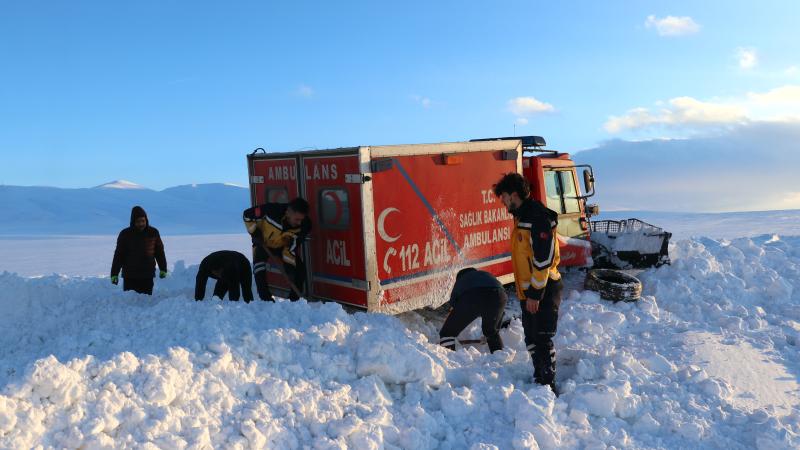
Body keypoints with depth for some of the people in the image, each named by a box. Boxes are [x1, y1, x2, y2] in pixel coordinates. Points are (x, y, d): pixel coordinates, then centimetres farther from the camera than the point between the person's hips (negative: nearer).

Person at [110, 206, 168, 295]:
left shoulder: (153, 233, 1)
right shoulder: (125, 234, -3)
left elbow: (159, 252, 11)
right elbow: (118, 255, 1)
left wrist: (163, 269, 10)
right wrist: (114, 273, -2)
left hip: (148, 276, 1)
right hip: (130, 277, -1)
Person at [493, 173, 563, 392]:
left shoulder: (538, 217, -19)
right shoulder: (521, 217, 13)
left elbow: (544, 259, -22)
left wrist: (535, 293, -21)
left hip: (543, 291, -10)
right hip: (528, 291, 10)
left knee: (543, 339, -5)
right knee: (531, 339, 16)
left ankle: (549, 384, 4)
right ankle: (539, 379, 28)